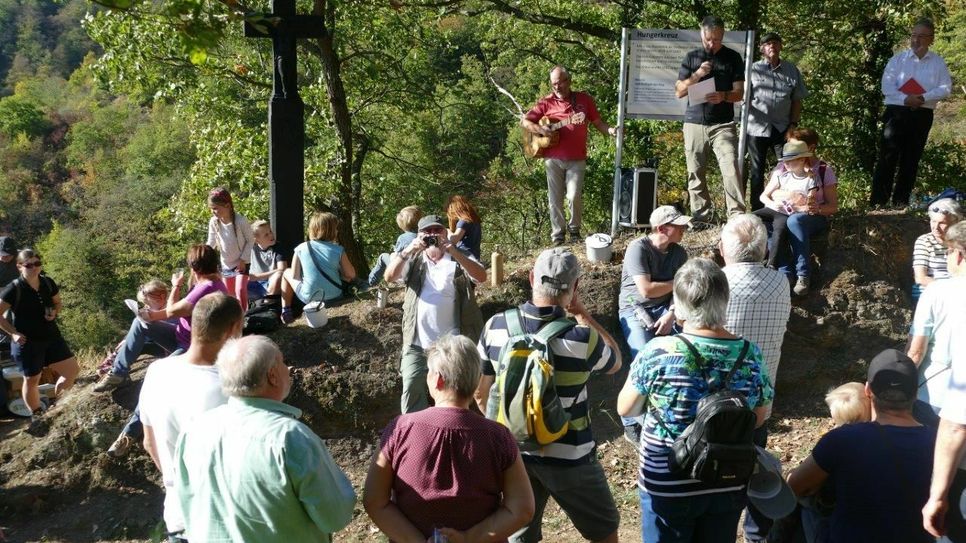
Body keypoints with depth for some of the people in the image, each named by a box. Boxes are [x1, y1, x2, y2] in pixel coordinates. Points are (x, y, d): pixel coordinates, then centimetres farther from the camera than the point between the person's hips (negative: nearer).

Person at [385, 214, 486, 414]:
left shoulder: (461, 258, 6)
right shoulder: (413, 260, 10)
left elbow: (481, 277, -13)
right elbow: (389, 276, -7)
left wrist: (453, 251, -25)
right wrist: (408, 250, -23)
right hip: (417, 343, 1)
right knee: (412, 392, -3)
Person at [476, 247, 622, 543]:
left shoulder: (496, 326, -10)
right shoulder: (581, 338, -21)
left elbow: (481, 394, 2)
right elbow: (615, 362, 3)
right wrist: (582, 314, 3)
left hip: (512, 454, 4)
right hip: (569, 458, -3)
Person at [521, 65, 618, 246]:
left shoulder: (584, 99, 6)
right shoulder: (547, 102, 4)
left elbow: (598, 122, 8)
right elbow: (524, 121, 5)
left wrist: (610, 130, -11)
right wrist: (540, 130, -12)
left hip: (576, 159, -1)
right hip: (553, 158, 1)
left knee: (574, 196, -10)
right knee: (555, 199, 4)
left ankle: (574, 229, 14)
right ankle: (557, 234, 17)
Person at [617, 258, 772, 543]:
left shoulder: (658, 352, -21)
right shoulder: (751, 355, -12)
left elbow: (626, 409, -6)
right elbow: (758, 419, 4)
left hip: (667, 486, -2)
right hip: (728, 486, 3)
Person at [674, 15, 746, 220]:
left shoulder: (733, 57, 5)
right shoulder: (691, 57, 9)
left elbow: (739, 93, 2)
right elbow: (679, 92, 5)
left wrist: (723, 96, -19)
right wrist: (697, 75, -10)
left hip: (723, 124, -2)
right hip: (694, 123, 2)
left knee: (731, 168, -14)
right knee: (696, 173, 4)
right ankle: (700, 218, 12)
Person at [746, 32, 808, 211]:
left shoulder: (791, 70, 9)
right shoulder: (753, 69, 4)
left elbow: (797, 101, 10)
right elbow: (744, 98, 0)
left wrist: (793, 125, 0)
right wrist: (745, 122, -12)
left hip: (782, 128, 1)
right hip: (757, 128, -1)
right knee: (756, 172, 6)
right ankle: (757, 212, 14)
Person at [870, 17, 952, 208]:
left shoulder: (938, 63, 7)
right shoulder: (898, 59, 4)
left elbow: (946, 89, -1)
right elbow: (887, 86, -4)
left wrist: (923, 97, -17)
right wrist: (905, 99, -19)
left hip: (922, 115, 2)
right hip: (897, 112, -2)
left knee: (911, 158, 6)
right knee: (887, 156, -6)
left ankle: (901, 200, 14)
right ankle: (878, 200, -4)